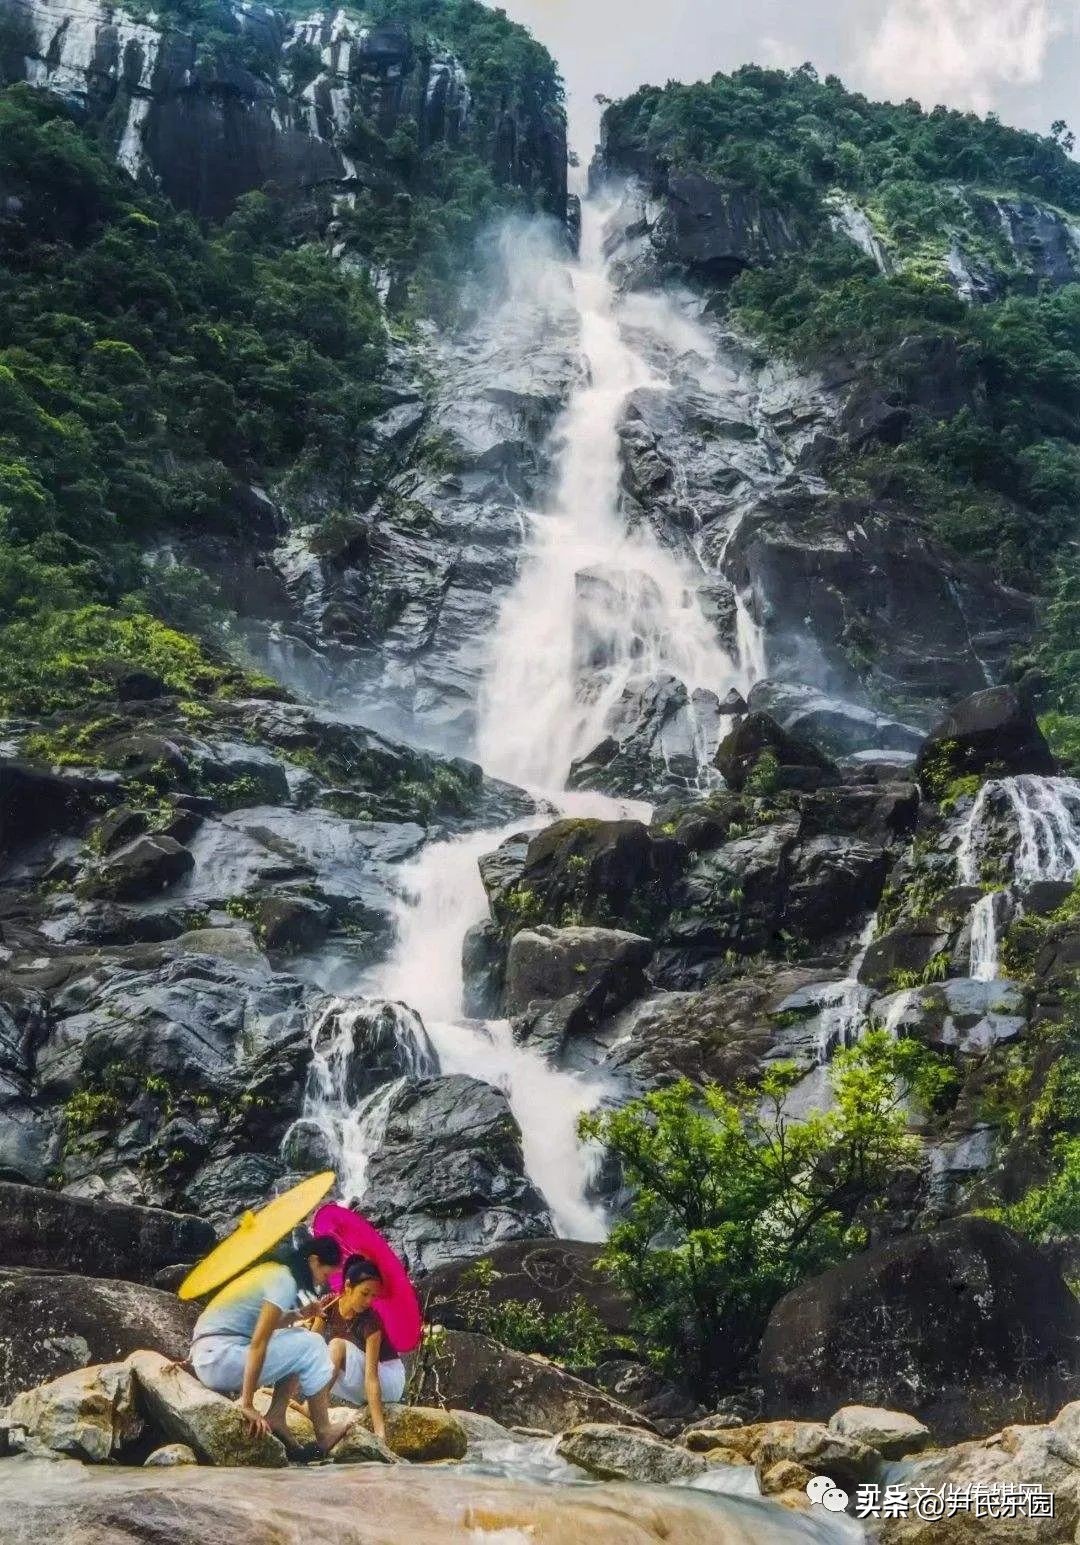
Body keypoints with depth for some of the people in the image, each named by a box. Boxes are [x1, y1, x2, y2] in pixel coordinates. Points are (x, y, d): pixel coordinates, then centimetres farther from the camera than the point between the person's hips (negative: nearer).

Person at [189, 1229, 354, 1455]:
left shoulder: (272, 1270, 13)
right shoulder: (284, 1280, -15)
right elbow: (258, 1343, -21)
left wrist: (298, 1315, 11)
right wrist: (247, 1404, -20)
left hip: (209, 1355, 9)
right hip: (220, 1358, -9)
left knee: (299, 1342, 12)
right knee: (311, 1347, -6)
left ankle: (276, 1418, 5)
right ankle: (323, 1433, 2)